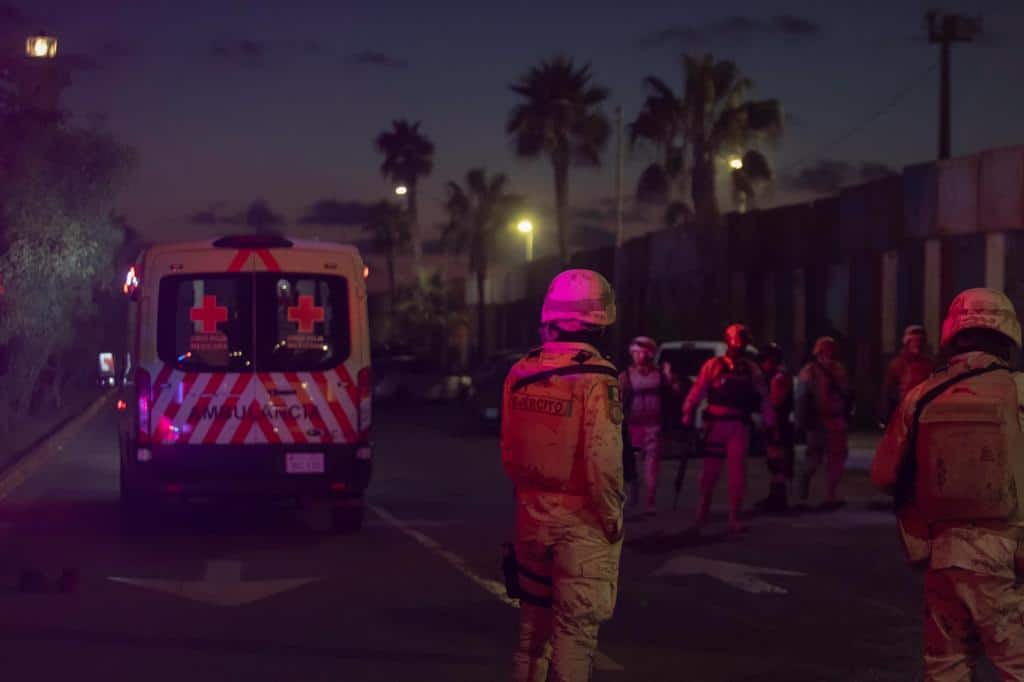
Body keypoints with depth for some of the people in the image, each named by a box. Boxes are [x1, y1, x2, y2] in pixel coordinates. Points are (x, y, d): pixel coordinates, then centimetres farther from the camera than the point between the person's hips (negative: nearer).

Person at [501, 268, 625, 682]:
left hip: (533, 518, 6)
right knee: (574, 628, 1)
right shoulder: (596, 379, -17)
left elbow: (509, 452, 7)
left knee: (534, 620, 18)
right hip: (582, 523, -6)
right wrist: (612, 517, -8)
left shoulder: (521, 374, 1)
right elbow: (602, 461, -21)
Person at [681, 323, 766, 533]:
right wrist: (688, 417, -9)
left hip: (740, 426, 2)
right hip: (716, 424, -2)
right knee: (710, 470, 3)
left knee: (737, 472, 2)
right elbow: (696, 392, -3)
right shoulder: (713, 366, 0)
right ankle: (702, 513, 18)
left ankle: (734, 518, 9)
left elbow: (762, 398, 9)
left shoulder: (752, 369, 9)